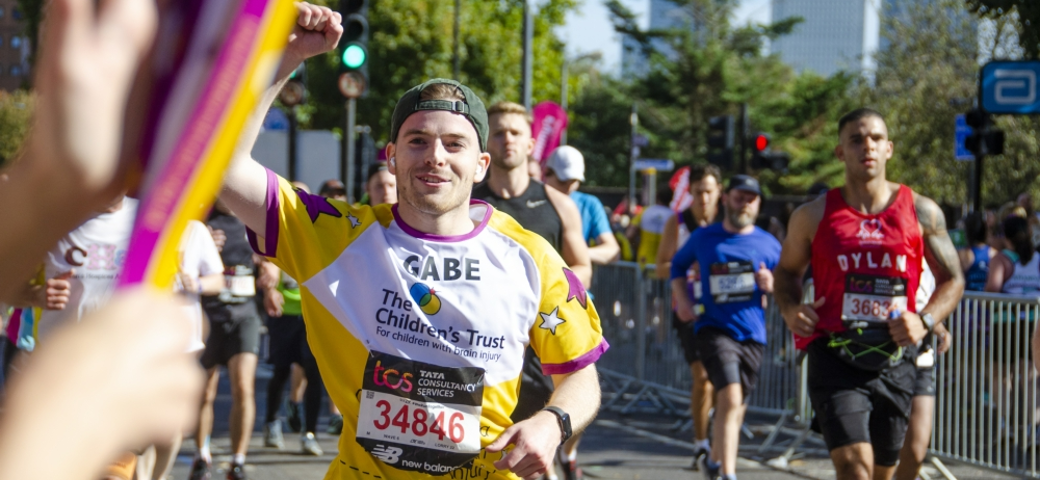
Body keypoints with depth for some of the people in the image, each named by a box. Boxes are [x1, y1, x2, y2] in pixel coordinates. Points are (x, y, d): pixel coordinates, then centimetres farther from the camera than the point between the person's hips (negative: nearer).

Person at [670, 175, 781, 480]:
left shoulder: (768, 245, 6)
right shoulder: (703, 238, 4)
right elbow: (678, 265, 21)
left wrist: (772, 285, -9)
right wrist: (682, 300, 5)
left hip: (752, 334, 3)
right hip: (714, 328, -3)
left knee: (735, 407, 13)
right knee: (730, 397, -21)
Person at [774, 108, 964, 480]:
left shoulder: (921, 212, 6)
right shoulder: (813, 216, 4)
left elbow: (952, 279, 13)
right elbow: (787, 271, 19)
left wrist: (924, 320, -6)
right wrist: (790, 309, -3)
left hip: (895, 361, 2)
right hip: (835, 360, -2)